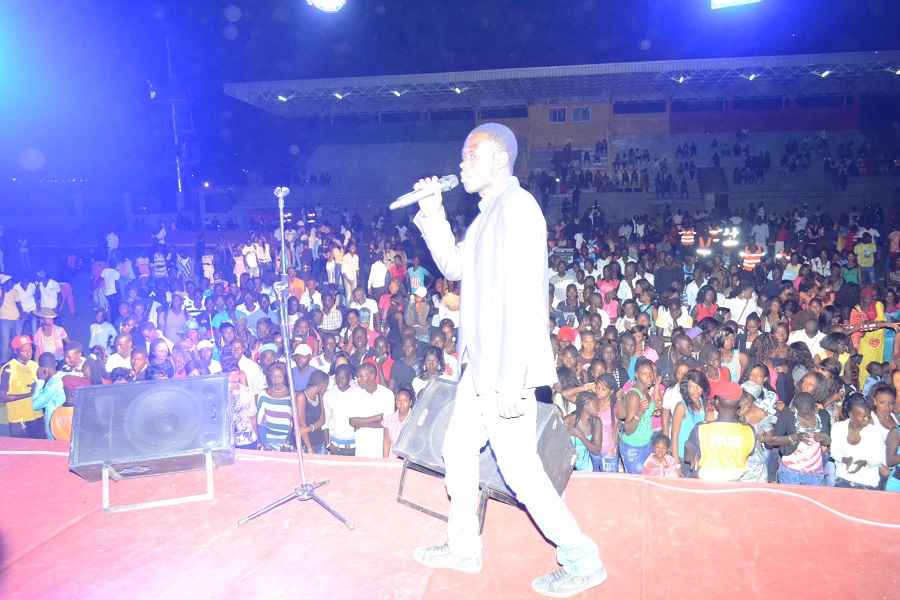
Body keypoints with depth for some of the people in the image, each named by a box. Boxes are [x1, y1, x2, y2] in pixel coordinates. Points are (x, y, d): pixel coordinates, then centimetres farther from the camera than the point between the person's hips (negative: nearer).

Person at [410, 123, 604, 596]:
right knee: (458, 451, 18)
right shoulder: (489, 211, 14)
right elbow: (455, 267, 20)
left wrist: (511, 381, -25)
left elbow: (522, 298, -24)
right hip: (481, 365, 10)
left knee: (518, 467, -1)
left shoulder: (516, 206, -17)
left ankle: (582, 562, 16)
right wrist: (433, 215, 9)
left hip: (505, 370, -10)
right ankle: (463, 548, 36)